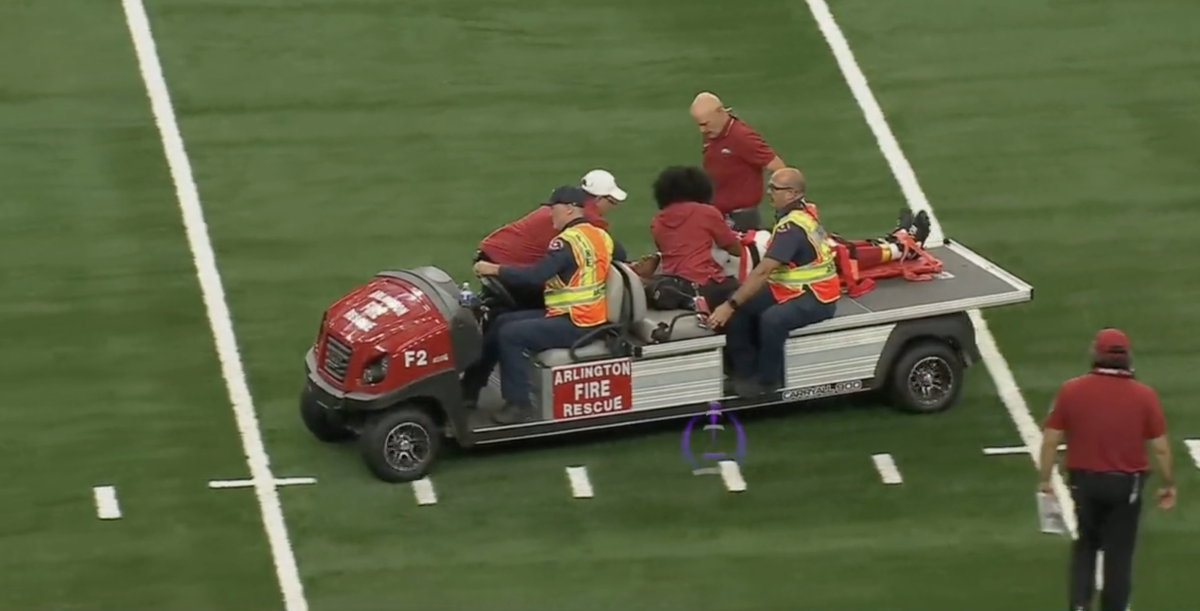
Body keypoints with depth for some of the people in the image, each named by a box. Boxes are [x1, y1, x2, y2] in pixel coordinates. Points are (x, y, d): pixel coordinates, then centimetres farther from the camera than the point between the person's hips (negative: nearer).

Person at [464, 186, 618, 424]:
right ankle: (470, 387, 18)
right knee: (502, 322, 13)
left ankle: (519, 405, -17)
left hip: (574, 324, -10)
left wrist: (495, 270, -16)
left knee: (509, 334, -19)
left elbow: (535, 275, -25)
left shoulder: (567, 242, -18)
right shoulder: (602, 236, 9)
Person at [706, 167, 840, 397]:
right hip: (790, 289, 10)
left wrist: (730, 305, -29)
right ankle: (747, 372, 4)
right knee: (740, 308, -3)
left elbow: (762, 271, -29)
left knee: (771, 318, -34)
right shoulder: (797, 213, 8)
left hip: (816, 298, -10)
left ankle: (768, 380, -16)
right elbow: (768, 269, 12)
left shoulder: (792, 226, -23)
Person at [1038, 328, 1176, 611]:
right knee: (1119, 551, 11)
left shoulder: (1071, 391, -9)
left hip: (1084, 480, 1)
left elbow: (1050, 441, -6)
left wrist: (1045, 480, 6)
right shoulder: (1144, 395, -10)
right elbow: (1161, 447, -7)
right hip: (1125, 484, -1)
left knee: (1085, 545, 21)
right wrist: (1168, 484, 7)